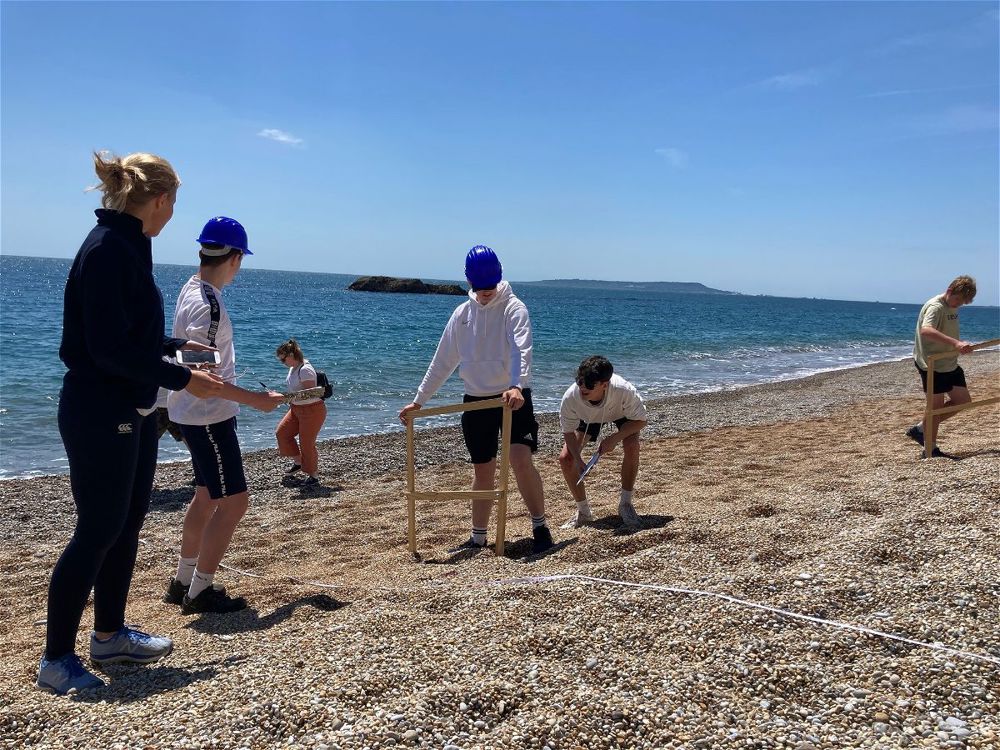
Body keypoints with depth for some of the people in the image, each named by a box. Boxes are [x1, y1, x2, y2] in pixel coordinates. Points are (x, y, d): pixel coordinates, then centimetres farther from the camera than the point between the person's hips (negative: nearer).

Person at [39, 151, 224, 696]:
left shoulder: (128, 246, 11)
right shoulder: (107, 249, -19)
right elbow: (110, 349, -23)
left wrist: (175, 346, 30)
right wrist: (181, 379, -18)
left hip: (133, 413, 10)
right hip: (99, 415, -10)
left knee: (127, 523, 16)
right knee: (98, 531, -2)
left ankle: (109, 635, 30)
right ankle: (56, 660, 12)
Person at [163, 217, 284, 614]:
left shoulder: (191, 288, 7)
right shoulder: (208, 305, -23)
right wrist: (255, 399, -21)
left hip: (198, 414, 10)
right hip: (208, 415, -10)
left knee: (207, 495, 19)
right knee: (234, 500, -4)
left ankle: (182, 582, 30)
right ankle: (199, 592, 5)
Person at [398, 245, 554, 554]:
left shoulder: (513, 308, -7)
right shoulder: (462, 313, 8)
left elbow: (521, 350, -23)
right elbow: (442, 361, 12)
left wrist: (517, 386, -41)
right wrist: (419, 400, 10)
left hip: (512, 397, -5)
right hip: (476, 400, 5)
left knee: (520, 459, -20)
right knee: (482, 471, 11)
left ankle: (540, 527, -5)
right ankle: (478, 537, 22)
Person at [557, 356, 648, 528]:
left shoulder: (624, 390, -44)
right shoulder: (570, 397, -38)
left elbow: (640, 420, -26)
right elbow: (569, 432, -21)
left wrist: (614, 438, -38)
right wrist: (578, 459, -35)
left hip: (622, 413, -2)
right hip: (587, 417, 2)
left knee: (632, 447, -29)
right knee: (565, 458, -12)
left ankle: (626, 504, -6)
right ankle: (583, 512, 7)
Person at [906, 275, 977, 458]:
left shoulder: (952, 307, 10)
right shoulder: (935, 307, -19)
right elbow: (926, 330, -39)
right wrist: (955, 343, -48)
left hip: (950, 364, 9)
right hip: (932, 365, -9)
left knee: (963, 401, 11)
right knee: (936, 406, -3)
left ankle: (920, 429, 18)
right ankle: (930, 449, 9)